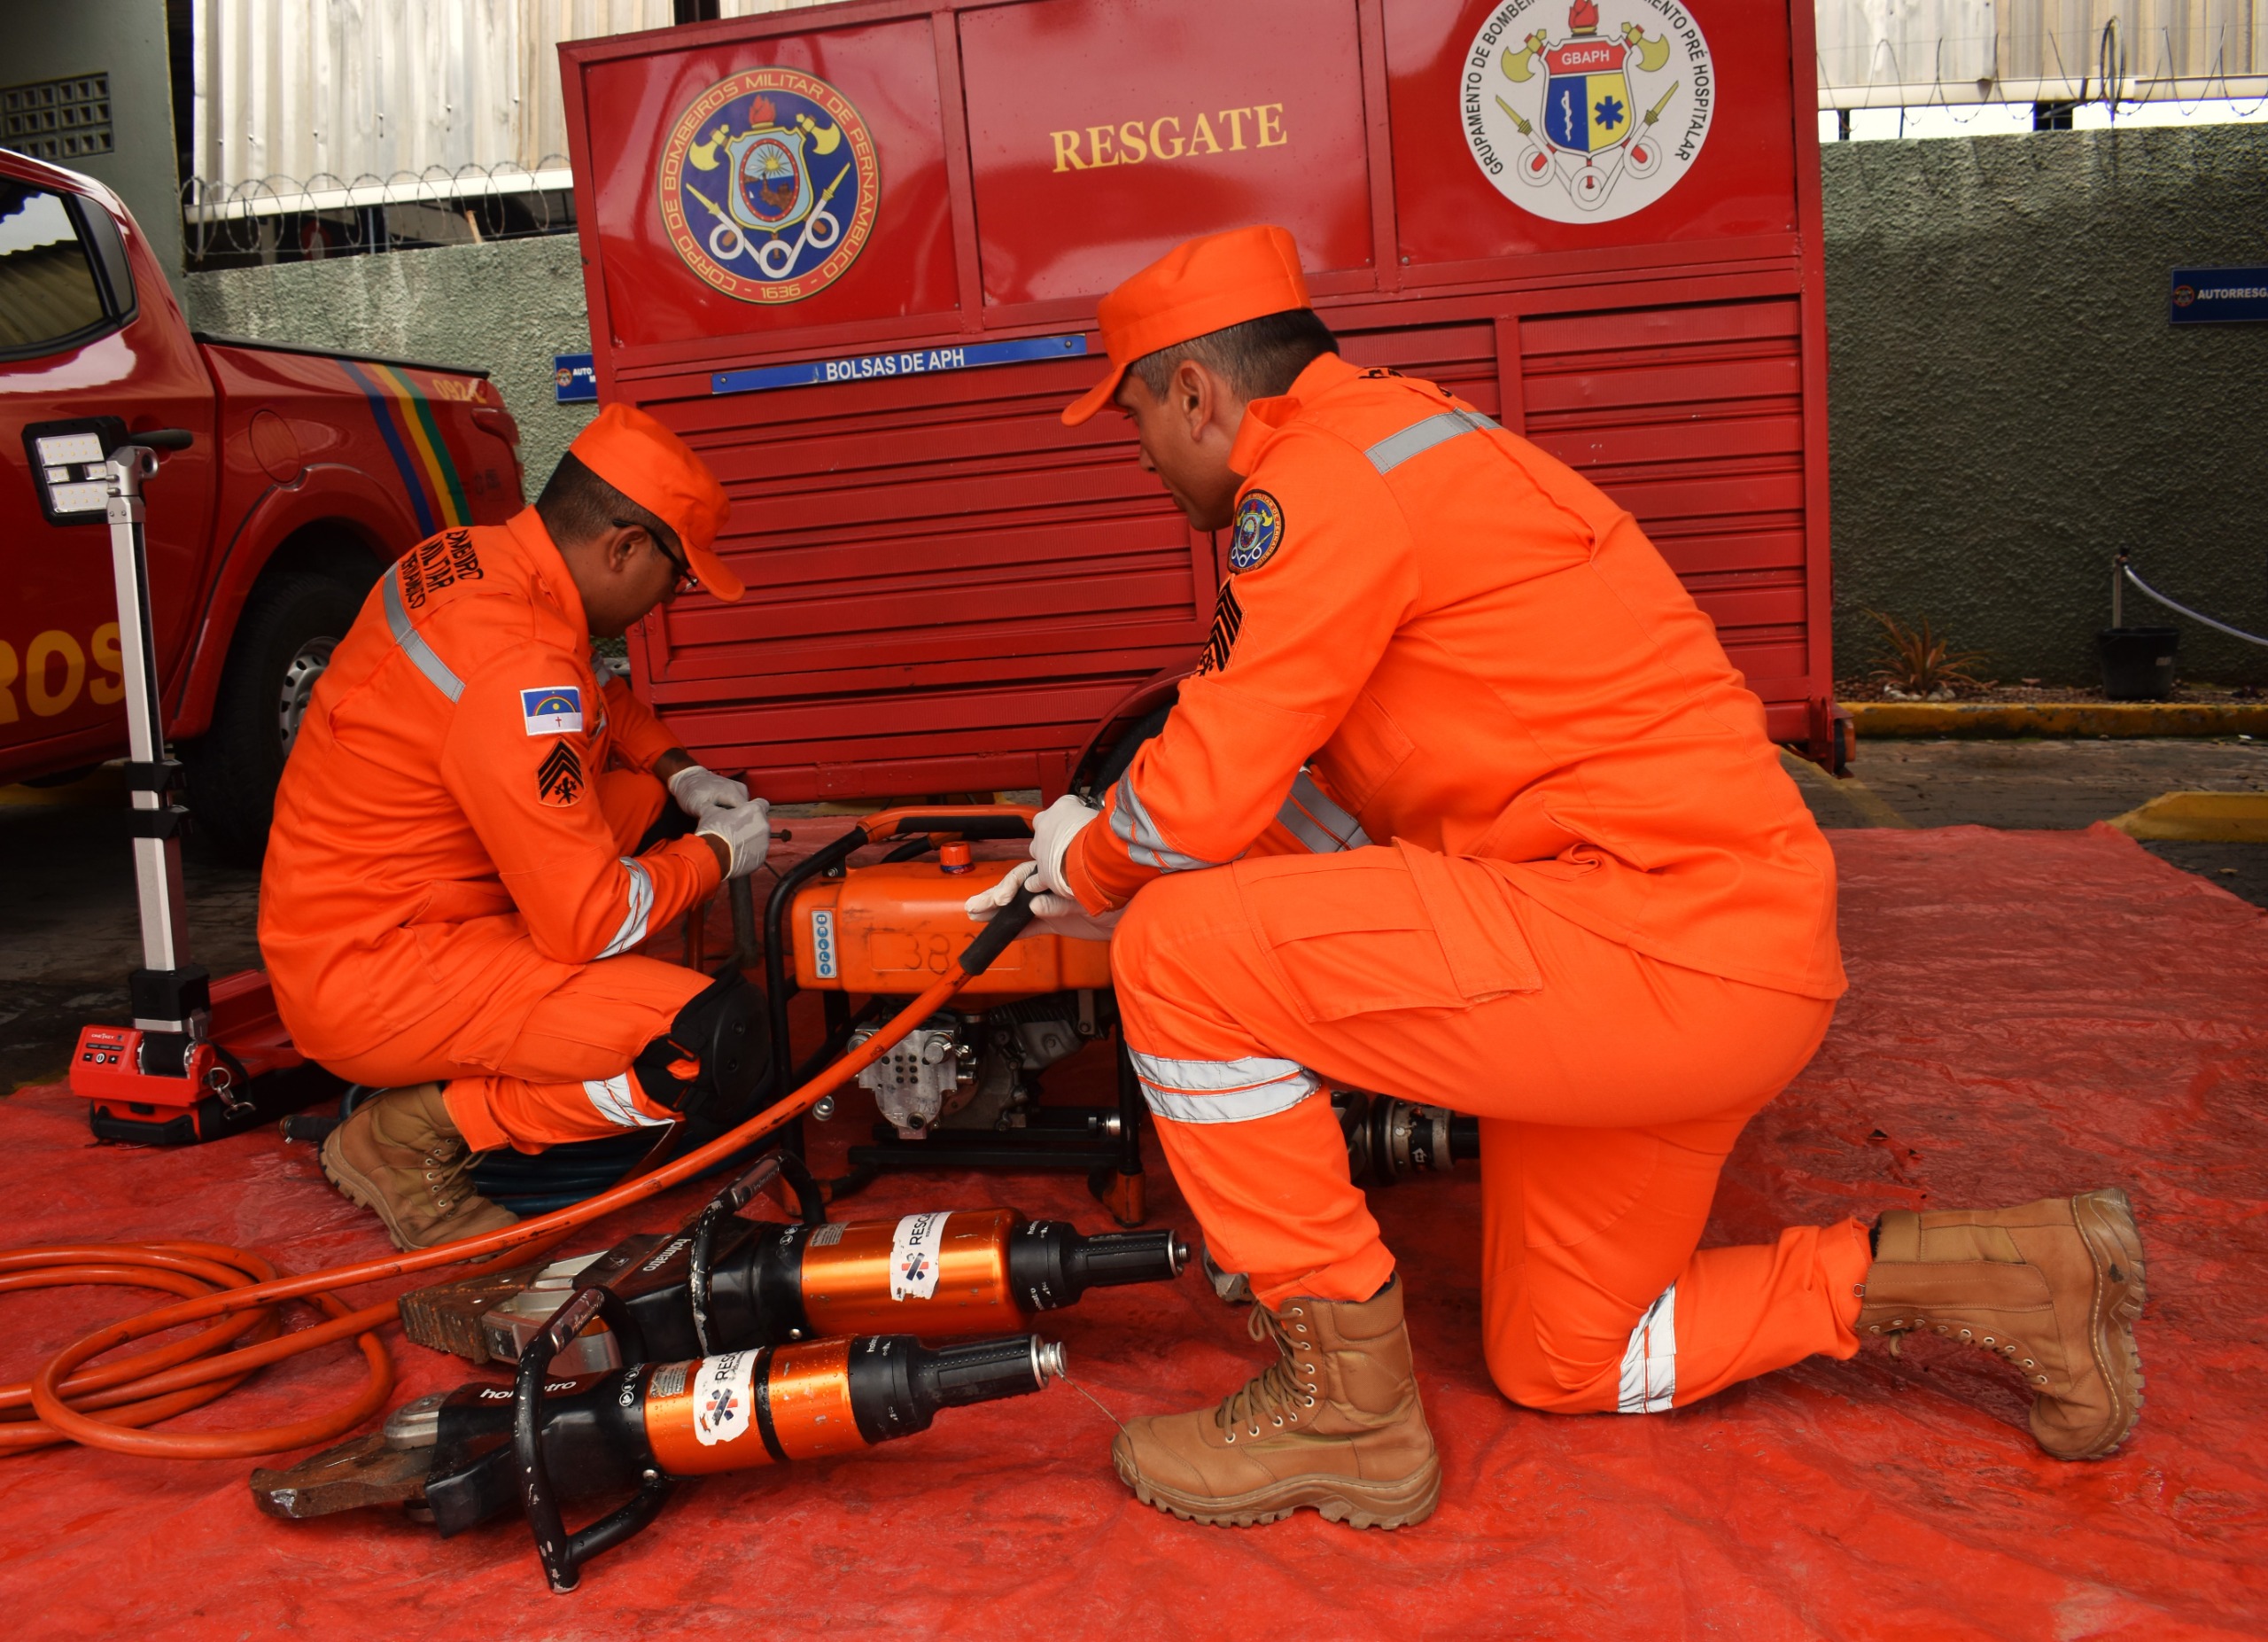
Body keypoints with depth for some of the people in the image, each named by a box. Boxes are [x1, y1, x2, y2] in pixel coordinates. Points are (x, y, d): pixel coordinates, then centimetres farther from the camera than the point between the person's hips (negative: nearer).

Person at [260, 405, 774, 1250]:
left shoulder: (471, 555, 1)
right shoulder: (515, 667, -28)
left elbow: (597, 699, 22)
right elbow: (590, 920, -24)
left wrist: (679, 772, 7)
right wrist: (719, 856, -8)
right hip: (369, 982, -10)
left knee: (646, 800, 14)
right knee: (708, 1044, -22)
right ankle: (417, 1132, -5)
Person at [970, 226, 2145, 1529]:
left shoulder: (1323, 478, -14)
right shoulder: (1398, 442, 19)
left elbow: (1206, 796, -16)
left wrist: (1090, 870, 6)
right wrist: (1106, 863, 20)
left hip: (1663, 941, -11)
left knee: (1183, 948, -16)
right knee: (1560, 1365, 22)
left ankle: (1344, 1406, -2)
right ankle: (2002, 1274, 20)